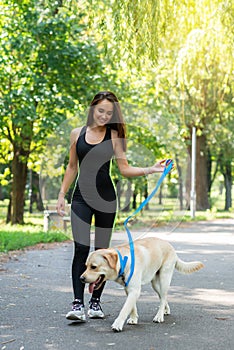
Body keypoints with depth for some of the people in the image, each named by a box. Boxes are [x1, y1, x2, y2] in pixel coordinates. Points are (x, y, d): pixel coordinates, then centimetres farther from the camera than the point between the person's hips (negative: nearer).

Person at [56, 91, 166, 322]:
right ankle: (78, 303, -12)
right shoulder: (77, 134, 7)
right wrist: (62, 194, 9)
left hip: (105, 198, 0)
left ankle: (96, 301, 15)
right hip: (81, 197, 0)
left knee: (101, 250, 4)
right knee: (81, 249, -11)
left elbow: (125, 169, 1)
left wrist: (151, 170, -12)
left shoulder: (114, 135, 3)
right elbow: (72, 167, 14)